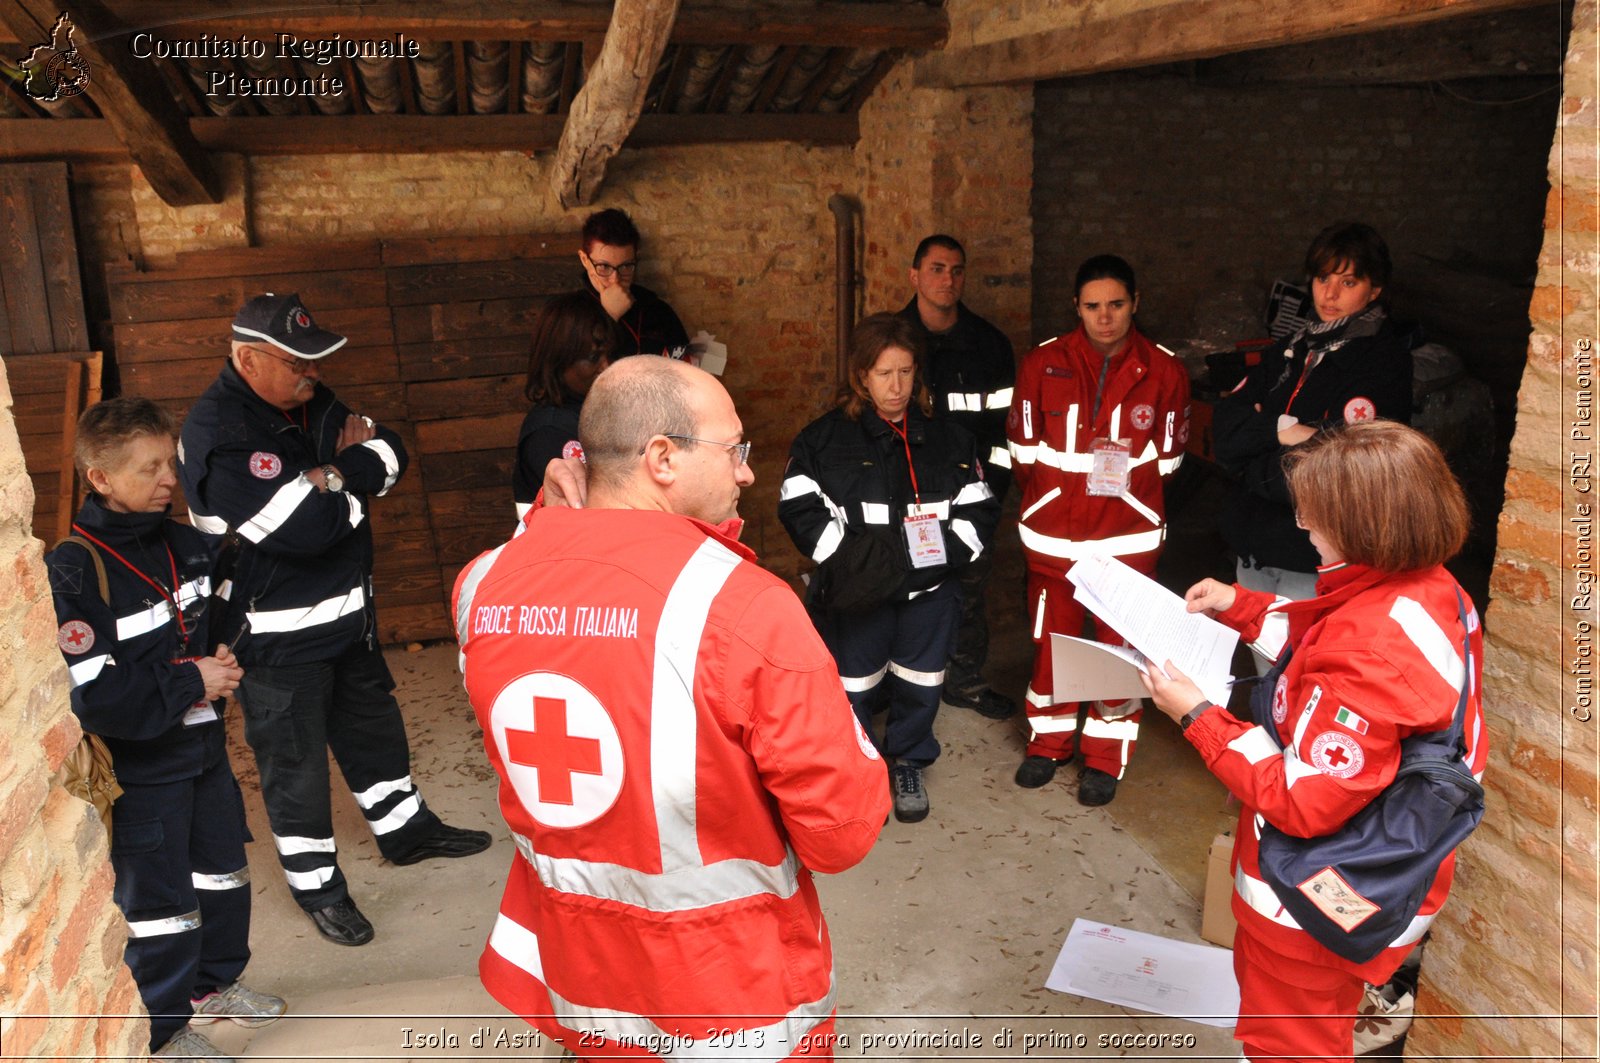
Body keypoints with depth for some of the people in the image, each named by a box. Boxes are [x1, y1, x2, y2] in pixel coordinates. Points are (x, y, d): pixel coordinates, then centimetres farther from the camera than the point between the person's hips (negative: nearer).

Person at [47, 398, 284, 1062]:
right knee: (160, 902, 6)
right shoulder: (72, 572, -21)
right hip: (137, 767, -7)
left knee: (224, 872, 20)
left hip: (204, 747, 7)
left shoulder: (187, 545, 1)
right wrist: (191, 681, -22)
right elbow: (89, 695, -26)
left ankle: (214, 984, 42)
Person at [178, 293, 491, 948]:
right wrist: (352, 483, -15)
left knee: (373, 726, 23)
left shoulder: (308, 401, 2)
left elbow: (390, 454, -1)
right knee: (295, 760, 8)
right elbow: (306, 527, -33)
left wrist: (334, 474, -20)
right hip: (278, 635, -8)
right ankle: (317, 886, 26)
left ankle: (404, 829, 44)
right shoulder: (217, 434, -25)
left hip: (348, 610, 8)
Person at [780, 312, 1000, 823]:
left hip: (929, 589, 3)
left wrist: (940, 552, -13)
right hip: (858, 591, -2)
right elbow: (800, 509, -10)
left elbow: (979, 511, 4)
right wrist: (853, 558, -18)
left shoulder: (948, 439, 5)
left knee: (918, 683, 13)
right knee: (854, 684, 7)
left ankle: (909, 766, 35)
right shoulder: (825, 438, -4)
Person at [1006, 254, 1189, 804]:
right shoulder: (1043, 363, -3)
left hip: (1129, 538, -1)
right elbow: (1023, 448, 6)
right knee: (1051, 640, 12)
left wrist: (1125, 480, -2)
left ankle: (1105, 756, 24)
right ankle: (1049, 740, 32)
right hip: (1052, 534, 1)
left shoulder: (1164, 371, -3)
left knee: (1120, 646, 7)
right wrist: (1044, 503, 9)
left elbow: (1167, 457, 7)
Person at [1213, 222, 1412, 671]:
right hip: (1254, 551, 6)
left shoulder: (1384, 360, -10)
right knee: (1267, 688, 18)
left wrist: (1253, 467, -8)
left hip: (1315, 566, -6)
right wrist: (1282, 431, -16)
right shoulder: (1294, 348, 12)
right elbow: (1225, 427, 0)